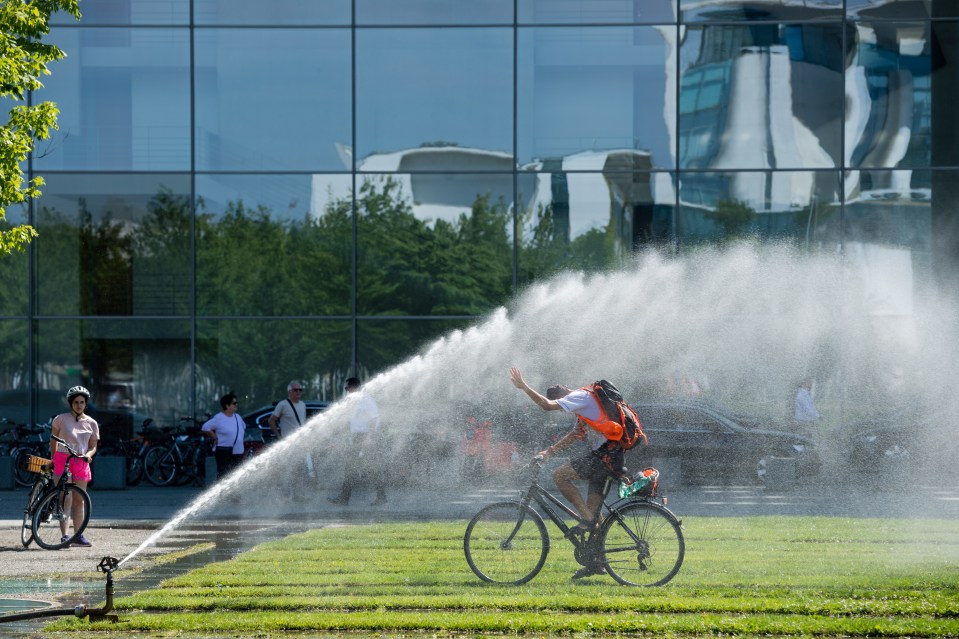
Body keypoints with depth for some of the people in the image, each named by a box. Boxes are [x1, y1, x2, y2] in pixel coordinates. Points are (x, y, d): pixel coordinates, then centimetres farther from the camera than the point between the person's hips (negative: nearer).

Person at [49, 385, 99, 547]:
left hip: (81, 462, 3)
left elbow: (93, 446, 9)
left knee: (79, 501, 6)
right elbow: (54, 439, 14)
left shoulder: (91, 423, 7)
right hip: (62, 459, -3)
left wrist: (89, 454, -12)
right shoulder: (61, 419, 2)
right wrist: (53, 458, 13)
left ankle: (77, 536, 12)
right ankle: (64, 535, -14)